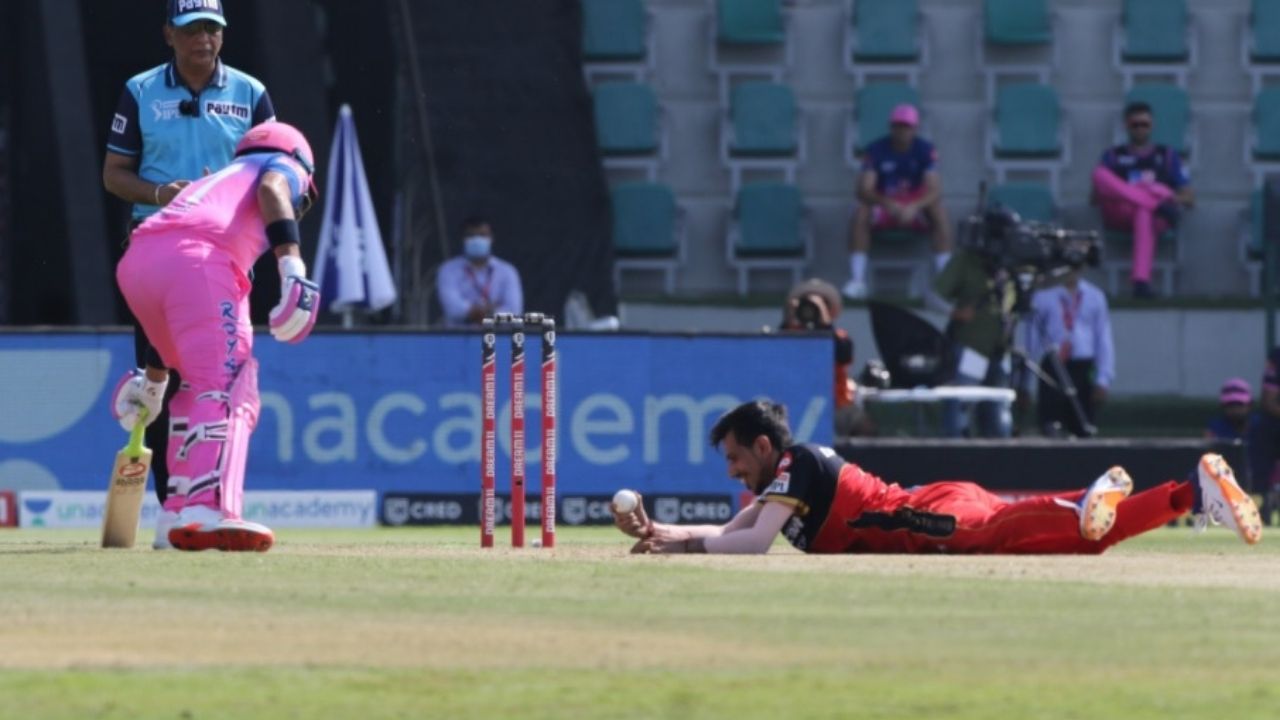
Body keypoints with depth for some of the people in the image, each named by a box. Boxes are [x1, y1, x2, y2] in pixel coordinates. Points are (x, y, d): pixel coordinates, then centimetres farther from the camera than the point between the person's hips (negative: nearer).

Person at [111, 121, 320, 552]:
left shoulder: (214, 181, 42)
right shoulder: (284, 166, 27)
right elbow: (271, 190, -2)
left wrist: (154, 379, 46)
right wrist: (291, 262, -16)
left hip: (135, 261, 7)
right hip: (195, 257, -7)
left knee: (201, 383, 26)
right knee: (226, 388, -14)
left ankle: (184, 509, 21)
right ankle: (209, 513, -33)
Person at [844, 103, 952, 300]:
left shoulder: (925, 150, -9)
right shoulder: (876, 150, -9)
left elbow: (934, 191, -20)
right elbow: (864, 190, -19)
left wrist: (914, 207, -40)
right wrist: (888, 203, -39)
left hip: (916, 209, 0)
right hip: (884, 207, 0)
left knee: (939, 212, -32)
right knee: (861, 213, -32)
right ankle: (857, 280, -34)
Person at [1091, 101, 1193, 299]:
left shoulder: (1167, 156, 22)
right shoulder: (1113, 156, 23)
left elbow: (1189, 198, 16)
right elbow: (1095, 198, 12)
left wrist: (1174, 199, -9)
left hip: (1154, 217, -1)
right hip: (1120, 214, 1)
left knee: (1144, 214, -40)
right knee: (1099, 173, -26)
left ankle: (1141, 282, -55)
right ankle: (1158, 205, -39)